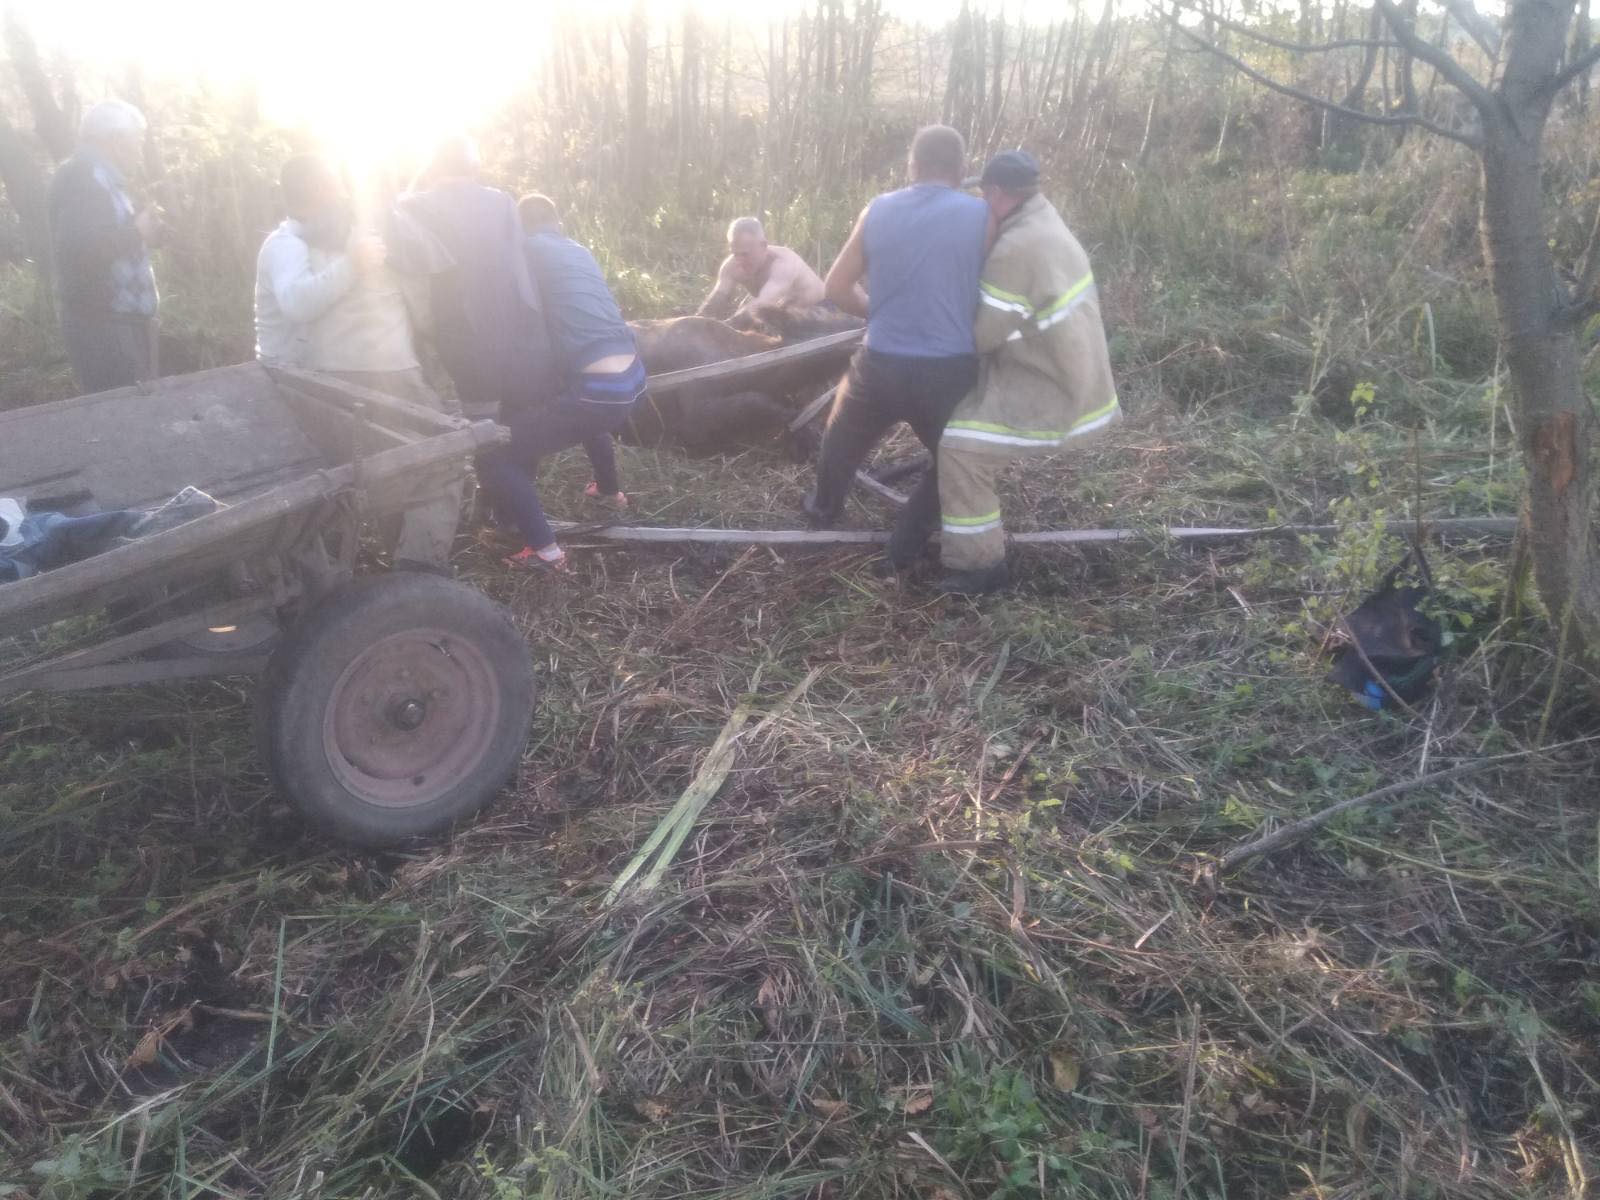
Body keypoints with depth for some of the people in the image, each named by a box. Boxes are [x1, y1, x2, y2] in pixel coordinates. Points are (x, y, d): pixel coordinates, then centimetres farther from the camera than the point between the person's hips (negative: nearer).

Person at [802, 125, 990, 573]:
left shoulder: (878, 210, 3)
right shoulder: (980, 215, -5)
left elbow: (837, 287, 10)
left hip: (881, 365, 2)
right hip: (949, 370, -2)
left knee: (843, 436, 31)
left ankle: (824, 507, 52)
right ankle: (905, 545, 21)